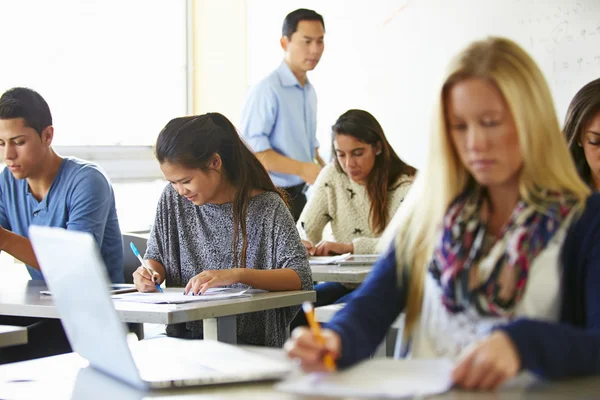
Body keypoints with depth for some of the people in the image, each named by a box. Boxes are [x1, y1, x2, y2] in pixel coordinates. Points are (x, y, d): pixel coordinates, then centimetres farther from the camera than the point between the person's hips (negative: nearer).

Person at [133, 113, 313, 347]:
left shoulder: (266, 207, -7)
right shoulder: (172, 200, 8)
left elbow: (301, 277, -14)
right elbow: (156, 258, 20)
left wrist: (238, 275, -29)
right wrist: (150, 273, -5)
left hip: (252, 343, -5)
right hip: (184, 340, 5)